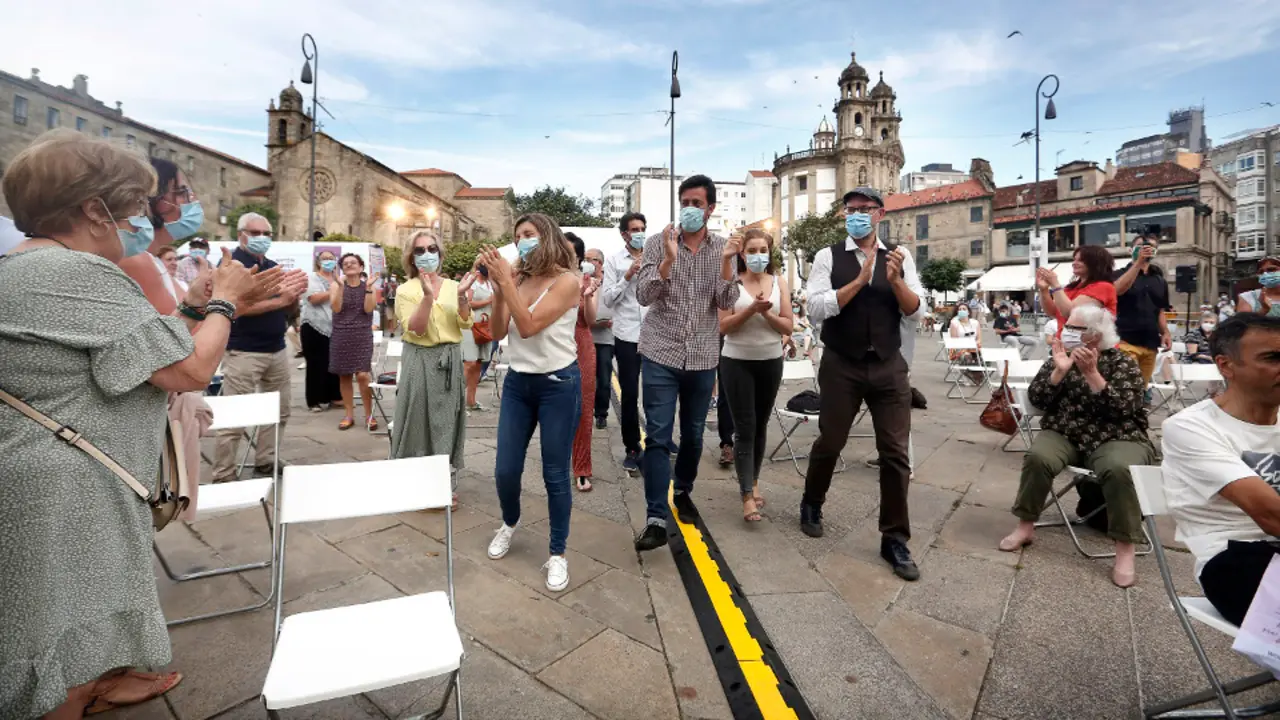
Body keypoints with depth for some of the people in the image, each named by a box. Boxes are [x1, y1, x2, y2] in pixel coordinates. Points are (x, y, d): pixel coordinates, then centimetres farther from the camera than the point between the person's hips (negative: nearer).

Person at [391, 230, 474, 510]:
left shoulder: (452, 286, 6)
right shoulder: (406, 290, -2)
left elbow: (465, 325, -2)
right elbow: (415, 330, -15)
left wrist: (462, 298, -17)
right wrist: (427, 296, -24)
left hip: (450, 361, 3)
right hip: (420, 362, -3)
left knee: (447, 422, 9)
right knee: (419, 421, 4)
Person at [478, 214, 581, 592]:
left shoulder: (567, 280, -11)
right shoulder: (518, 278, 6)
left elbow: (529, 326, -20)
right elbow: (499, 332, 0)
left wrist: (506, 281, -20)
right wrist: (498, 286, -9)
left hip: (558, 384, -5)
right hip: (517, 382, 5)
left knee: (555, 473, 4)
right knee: (505, 469, 10)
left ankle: (557, 553, 22)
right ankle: (510, 523, 42)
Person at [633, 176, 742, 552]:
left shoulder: (724, 248, 4)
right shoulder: (657, 243, -1)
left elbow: (727, 302, -4)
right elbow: (644, 295, -10)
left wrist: (726, 262, -18)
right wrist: (669, 258, -23)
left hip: (703, 357, 2)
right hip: (661, 353, -2)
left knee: (693, 434, 14)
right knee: (658, 437, -6)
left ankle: (683, 492, 37)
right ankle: (656, 520, -1)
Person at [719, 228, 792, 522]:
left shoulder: (779, 282, 3)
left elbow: (788, 328, -1)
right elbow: (723, 326, -11)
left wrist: (766, 312, -16)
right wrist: (751, 309, -22)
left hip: (771, 362, 3)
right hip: (737, 362, -3)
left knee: (760, 425, 14)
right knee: (744, 428, -4)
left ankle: (754, 481, 32)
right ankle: (747, 496, -1)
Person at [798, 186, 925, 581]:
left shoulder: (900, 257, 5)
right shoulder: (828, 257, -2)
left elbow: (916, 312, 0)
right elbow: (817, 309, -14)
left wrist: (895, 280, -17)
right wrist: (860, 280, -20)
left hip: (889, 367, 2)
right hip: (841, 366, -2)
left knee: (896, 452, 4)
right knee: (829, 444, 12)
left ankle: (895, 540, 19)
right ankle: (812, 505, 40)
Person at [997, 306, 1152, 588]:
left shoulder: (1123, 363, 0)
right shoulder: (1060, 357, 8)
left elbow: (1123, 409, -14)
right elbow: (1037, 399, -2)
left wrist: (1091, 373, -21)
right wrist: (1060, 370, -14)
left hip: (1115, 438, -2)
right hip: (1064, 435, 2)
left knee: (1118, 469, -34)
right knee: (1037, 457, -28)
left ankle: (1125, 548, -17)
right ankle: (1025, 526, -11)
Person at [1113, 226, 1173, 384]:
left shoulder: (1159, 280, 17)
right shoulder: (1120, 274, 3)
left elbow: (1160, 311, 22)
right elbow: (1118, 290, -20)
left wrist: (1165, 332, 7)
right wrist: (1139, 261, -22)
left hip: (1150, 344, 6)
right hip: (1126, 341, -6)